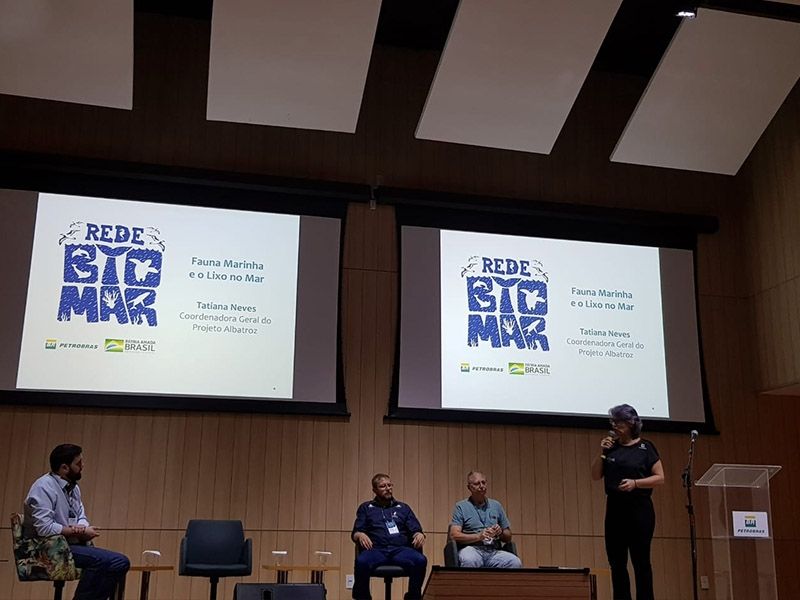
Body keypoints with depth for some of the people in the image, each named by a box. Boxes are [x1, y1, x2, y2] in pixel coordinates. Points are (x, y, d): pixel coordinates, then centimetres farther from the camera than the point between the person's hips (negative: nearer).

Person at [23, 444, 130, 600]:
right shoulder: (43, 487, -14)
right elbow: (44, 528, -24)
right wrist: (79, 532, -15)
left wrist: (82, 527, -9)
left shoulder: (73, 487, 14)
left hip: (69, 545, 9)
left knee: (120, 562, -8)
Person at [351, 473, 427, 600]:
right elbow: (355, 533, 13)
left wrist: (419, 535, -7)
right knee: (361, 561, -37)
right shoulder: (366, 508, 22)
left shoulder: (403, 508, 26)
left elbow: (415, 530, 18)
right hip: (376, 549, -1)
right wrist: (360, 535, -12)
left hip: (401, 549, 1)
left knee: (420, 560, -33)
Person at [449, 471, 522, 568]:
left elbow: (508, 537, 22)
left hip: (494, 551, 3)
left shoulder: (496, 506, 20)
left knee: (516, 562, -28)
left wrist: (500, 533, -1)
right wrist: (478, 536, -14)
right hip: (471, 548, -3)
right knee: (469, 561, -40)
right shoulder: (461, 507, 10)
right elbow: (454, 535, -2)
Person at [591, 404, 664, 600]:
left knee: (640, 561, -3)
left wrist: (635, 483, -18)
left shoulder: (645, 447, 0)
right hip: (614, 509, 4)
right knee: (616, 562, 4)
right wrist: (601, 452, -3)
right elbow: (596, 476, 10)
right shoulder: (611, 447, 11)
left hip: (639, 509, -4)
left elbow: (659, 477, -4)